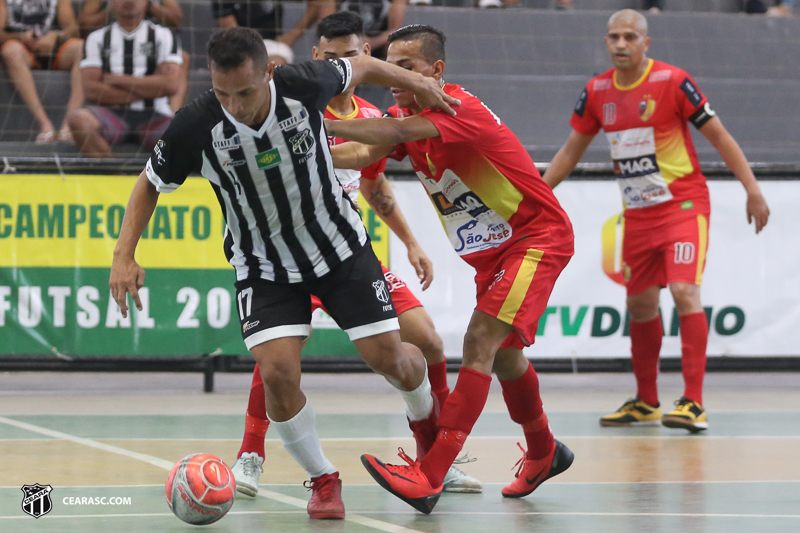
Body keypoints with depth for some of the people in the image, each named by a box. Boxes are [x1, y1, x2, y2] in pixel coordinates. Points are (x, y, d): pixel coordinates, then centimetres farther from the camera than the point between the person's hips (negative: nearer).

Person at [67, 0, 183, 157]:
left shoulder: (163, 36, 12)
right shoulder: (97, 38, 14)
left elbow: (170, 85, -4)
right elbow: (91, 91, -1)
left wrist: (117, 79, -1)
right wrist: (148, 90, -2)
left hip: (154, 116, -1)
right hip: (112, 114, 1)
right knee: (78, 118, -33)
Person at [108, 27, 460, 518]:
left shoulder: (305, 85, -25)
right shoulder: (196, 127, -25)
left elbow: (357, 67, -1)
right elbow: (151, 183, -6)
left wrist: (416, 83, 13)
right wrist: (124, 256, -16)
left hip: (340, 246, 1)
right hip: (264, 267, -1)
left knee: (391, 358, -1)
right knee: (277, 371, -20)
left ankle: (426, 414, 37)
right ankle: (323, 479, 4)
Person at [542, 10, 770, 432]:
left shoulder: (672, 81, -12)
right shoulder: (597, 92, 3)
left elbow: (717, 135, -7)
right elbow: (572, 149, 15)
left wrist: (752, 189, -10)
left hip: (683, 204, -6)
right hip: (637, 214, 6)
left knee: (684, 291, -20)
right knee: (640, 305, 10)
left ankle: (693, 403, -21)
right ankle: (646, 403, 24)